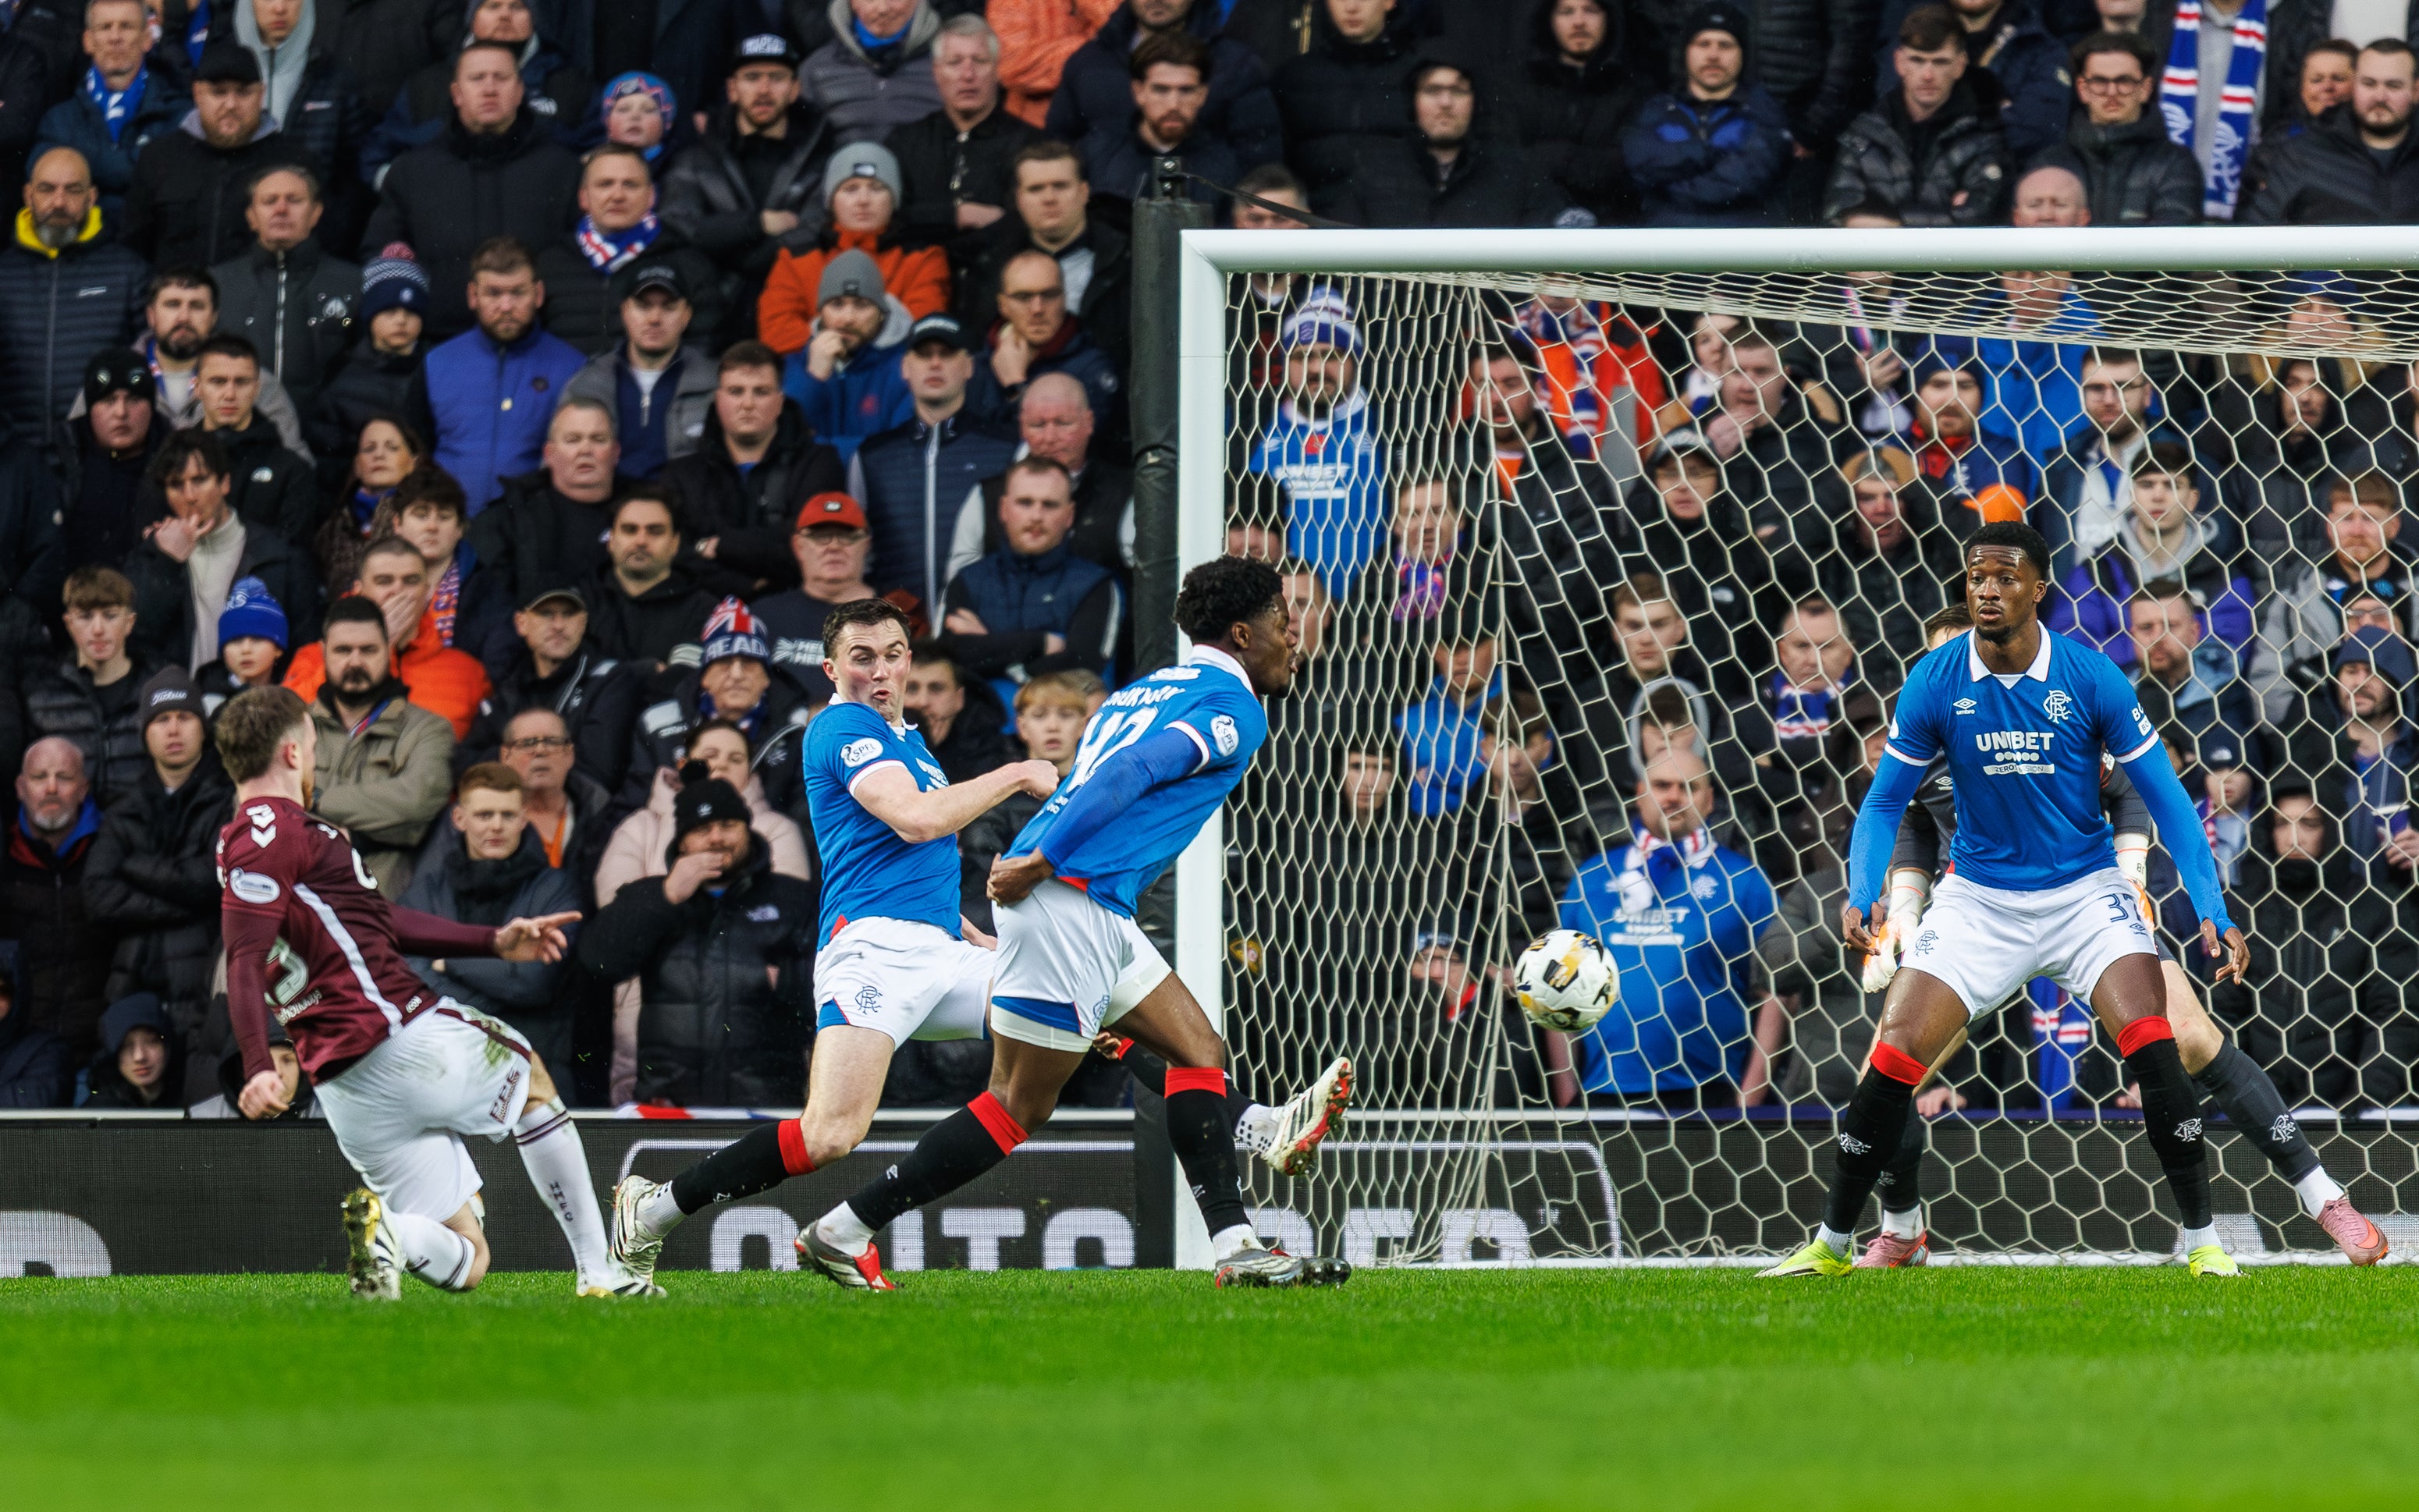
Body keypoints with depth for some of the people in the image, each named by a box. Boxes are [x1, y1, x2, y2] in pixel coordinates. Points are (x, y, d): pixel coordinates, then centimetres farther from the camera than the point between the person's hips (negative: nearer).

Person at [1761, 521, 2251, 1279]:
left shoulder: (2091, 678, -12)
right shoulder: (1934, 684, -9)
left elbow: (2165, 797, -6)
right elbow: (1884, 801, 1)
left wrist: (2211, 910, -15)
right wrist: (1862, 897, -17)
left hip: (2085, 889, -1)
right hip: (1980, 897, 1)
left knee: (2151, 1043, -22)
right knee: (1894, 1055, -11)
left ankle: (2201, 1238, -10)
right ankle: (1832, 1243, 6)